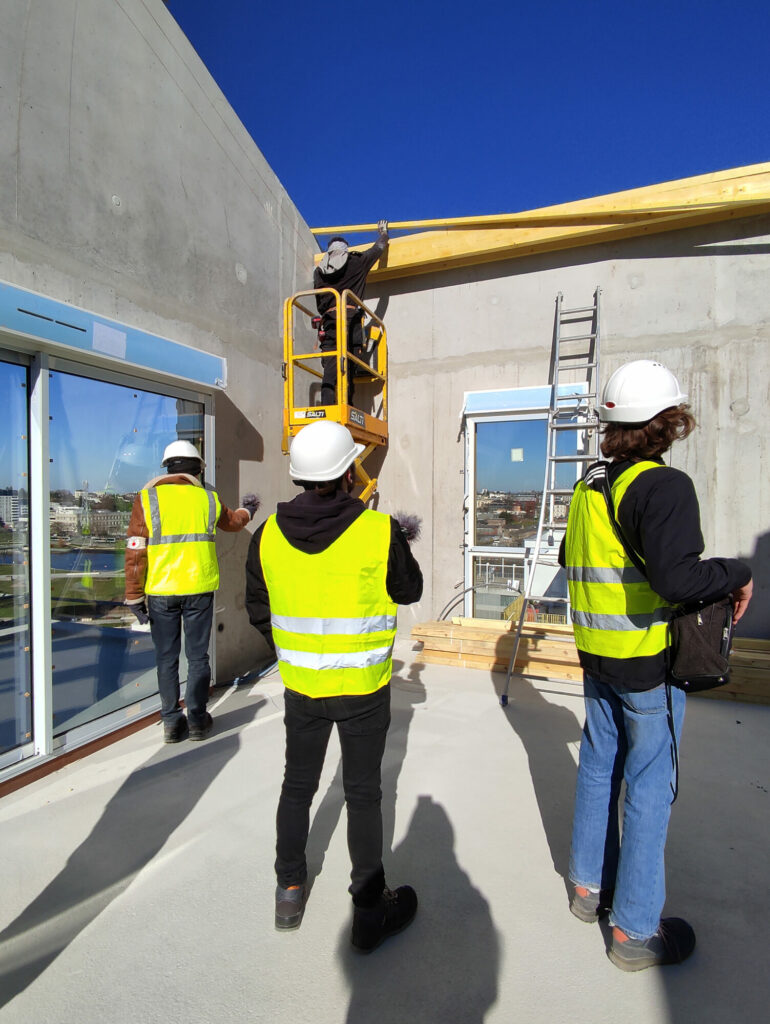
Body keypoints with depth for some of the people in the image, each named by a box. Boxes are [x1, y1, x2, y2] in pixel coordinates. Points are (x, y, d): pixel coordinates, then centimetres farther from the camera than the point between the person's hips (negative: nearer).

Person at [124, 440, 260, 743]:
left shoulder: (147, 498, -2)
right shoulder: (208, 498, 4)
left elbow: (135, 552, -6)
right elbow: (233, 522, 24)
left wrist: (134, 596, 0)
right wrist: (247, 510, 46)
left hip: (161, 591, 0)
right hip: (199, 589, 1)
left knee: (167, 658, 12)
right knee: (197, 656, 11)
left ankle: (172, 723, 20)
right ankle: (197, 720, 19)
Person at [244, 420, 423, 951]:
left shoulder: (268, 535, -9)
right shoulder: (380, 531, -19)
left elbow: (259, 611, 3)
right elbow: (409, 591, -3)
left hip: (300, 684, 3)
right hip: (364, 688, -2)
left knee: (297, 787, 23)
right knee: (363, 794, 16)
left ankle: (290, 892, 41)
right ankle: (370, 909, 33)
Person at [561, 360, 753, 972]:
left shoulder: (589, 486, 7)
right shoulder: (664, 486, -18)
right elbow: (675, 578, -28)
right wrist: (737, 574, -12)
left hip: (597, 654, 7)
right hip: (649, 661, -7)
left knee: (599, 768, 20)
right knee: (649, 787, 8)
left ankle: (590, 886, 38)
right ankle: (635, 930, 25)